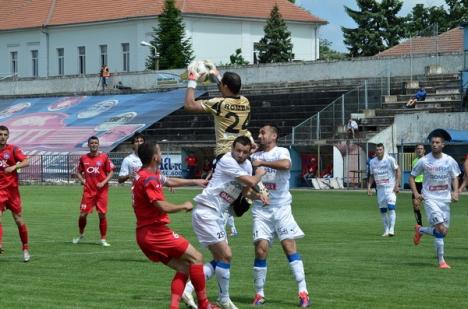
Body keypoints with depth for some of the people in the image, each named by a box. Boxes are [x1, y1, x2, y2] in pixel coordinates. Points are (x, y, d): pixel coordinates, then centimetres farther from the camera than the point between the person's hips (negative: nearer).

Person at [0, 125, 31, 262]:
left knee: (19, 220, 5)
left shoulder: (13, 149, -3)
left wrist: (14, 167, -28)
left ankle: (26, 248, 17)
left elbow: (26, 162, -14)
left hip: (12, 189, -2)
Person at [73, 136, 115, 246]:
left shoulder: (104, 157, -2)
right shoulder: (83, 158, 5)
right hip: (88, 191, 2)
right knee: (83, 215, 1)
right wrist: (82, 180, -1)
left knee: (102, 214, -2)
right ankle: (81, 235, 25)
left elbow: (111, 172, 0)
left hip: (101, 190, -2)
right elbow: (78, 172, 17)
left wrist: (103, 183, -12)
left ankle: (103, 239, 7)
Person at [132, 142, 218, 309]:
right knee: (196, 258, -2)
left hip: (145, 235, 10)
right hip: (155, 231, -10)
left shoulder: (146, 175, 15)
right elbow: (163, 207, -24)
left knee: (184, 268, 10)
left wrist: (195, 181, 37)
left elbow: (170, 181, 31)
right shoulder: (149, 179, -17)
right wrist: (184, 206, -7)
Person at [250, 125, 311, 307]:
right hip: (261, 209, 3)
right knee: (261, 249, -7)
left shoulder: (281, 152, -2)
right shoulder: (255, 156, 12)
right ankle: (259, 294, 4)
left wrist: (261, 163, -21)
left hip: (281, 208, -3)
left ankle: (303, 292, -7)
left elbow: (286, 165, -25)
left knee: (289, 246, -9)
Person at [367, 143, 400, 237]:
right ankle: (386, 230, 18)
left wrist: (397, 185, -10)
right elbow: (372, 176, 16)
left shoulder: (390, 160, -9)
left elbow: (397, 170, -4)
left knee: (391, 208, -16)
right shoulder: (372, 162, 5)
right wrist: (369, 187, 4)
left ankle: (391, 229, -18)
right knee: (382, 210, 8)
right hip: (380, 188, 5)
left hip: (390, 187, -5)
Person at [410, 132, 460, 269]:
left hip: (445, 200, 4)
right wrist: (415, 193, -8)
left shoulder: (450, 161, -1)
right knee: (441, 229, -18)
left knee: (443, 231, 9)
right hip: (430, 199, -4)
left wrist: (455, 192, -7)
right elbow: (412, 176, 5)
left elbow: (455, 177, 11)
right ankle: (441, 261, -5)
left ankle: (420, 230, 35)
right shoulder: (424, 161, -6)